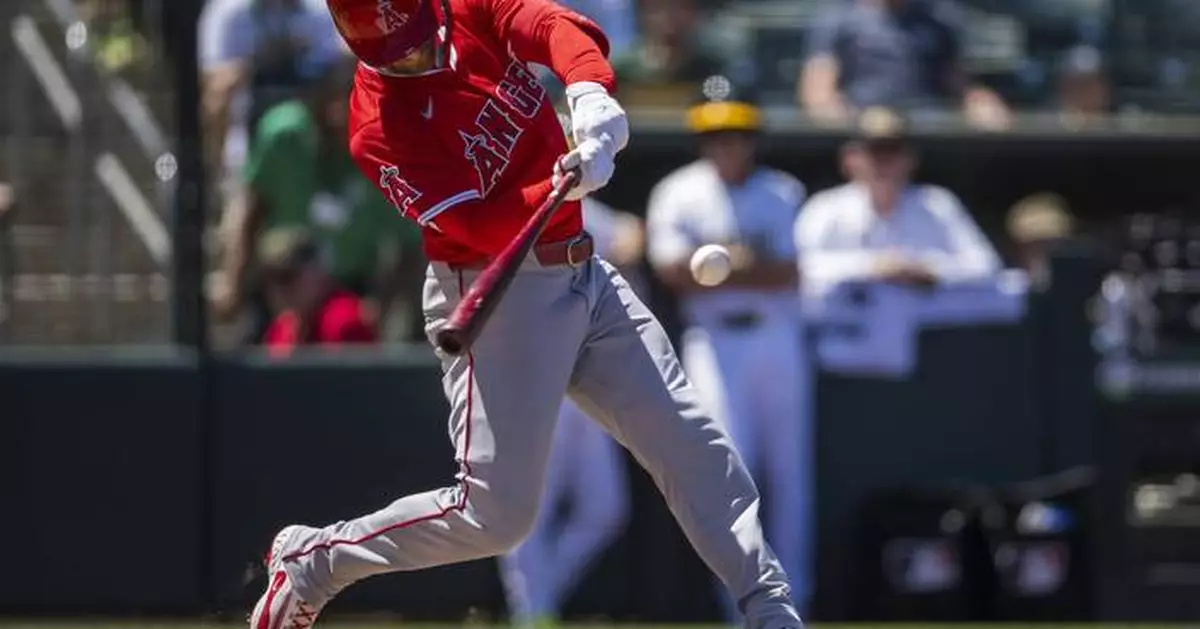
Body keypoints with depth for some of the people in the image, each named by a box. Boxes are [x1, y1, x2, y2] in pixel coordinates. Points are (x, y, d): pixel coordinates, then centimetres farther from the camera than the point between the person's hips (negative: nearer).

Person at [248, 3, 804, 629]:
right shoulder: (381, 128, -20)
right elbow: (479, 226, -26)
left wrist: (589, 89, -40)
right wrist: (565, 184, -43)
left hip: (583, 274, 7)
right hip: (497, 295, -6)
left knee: (695, 447, 4)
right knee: (494, 513, -8)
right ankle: (311, 560, 10)